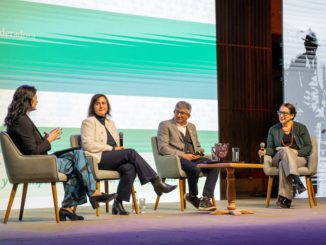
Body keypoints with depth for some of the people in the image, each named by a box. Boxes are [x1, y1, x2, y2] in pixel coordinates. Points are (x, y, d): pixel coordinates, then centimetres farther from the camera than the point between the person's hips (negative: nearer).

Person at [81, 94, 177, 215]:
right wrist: (112, 148, -11)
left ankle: (118, 204, -27)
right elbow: (88, 144, -9)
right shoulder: (88, 122, 6)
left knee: (130, 168, -28)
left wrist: (119, 148, -1)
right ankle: (156, 182, -25)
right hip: (98, 159, -6)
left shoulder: (110, 123, 26)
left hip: (113, 157, 6)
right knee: (131, 152, -26)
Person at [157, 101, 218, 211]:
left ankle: (206, 199, -26)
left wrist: (198, 153, 2)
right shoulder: (165, 125, 5)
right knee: (195, 168, -36)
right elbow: (163, 148, -7)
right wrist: (183, 155, -16)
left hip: (193, 158, 6)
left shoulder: (191, 126, 25)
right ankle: (193, 196, -9)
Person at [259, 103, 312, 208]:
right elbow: (271, 149, 10)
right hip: (278, 159, 1)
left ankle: (284, 197, -45)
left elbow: (308, 147, 2)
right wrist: (265, 151, -14)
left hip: (299, 158, -1)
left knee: (283, 163, -37)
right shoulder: (273, 129, 14)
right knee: (285, 150, -36)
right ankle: (296, 180, -55)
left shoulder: (301, 128, 7)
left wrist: (296, 152, -15)